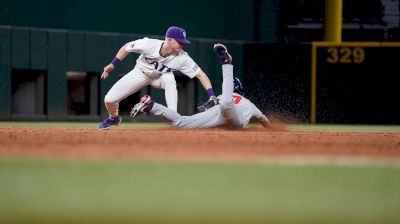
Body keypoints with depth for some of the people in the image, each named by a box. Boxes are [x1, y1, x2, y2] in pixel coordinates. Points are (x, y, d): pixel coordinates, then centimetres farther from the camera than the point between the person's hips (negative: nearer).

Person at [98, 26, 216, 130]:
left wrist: (212, 96, -40)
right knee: (109, 99, -7)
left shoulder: (182, 58, -31)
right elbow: (126, 47, -15)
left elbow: (200, 74, -30)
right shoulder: (149, 44, -33)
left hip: (161, 76, 0)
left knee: (169, 79, -38)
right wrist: (112, 65, -15)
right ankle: (113, 118, 30)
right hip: (140, 73, 0)